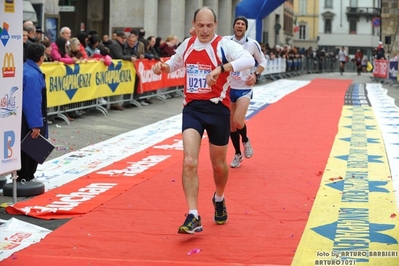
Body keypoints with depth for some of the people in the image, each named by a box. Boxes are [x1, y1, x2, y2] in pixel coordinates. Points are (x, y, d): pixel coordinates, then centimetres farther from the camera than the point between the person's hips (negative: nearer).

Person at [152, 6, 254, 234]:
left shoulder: (224, 45, -11)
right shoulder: (187, 44, 5)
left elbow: (249, 60, -30)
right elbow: (175, 63, 26)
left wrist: (220, 69, -42)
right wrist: (163, 67, 3)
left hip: (217, 109, -2)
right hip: (192, 109, 3)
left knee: (218, 164, 14)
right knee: (189, 162, -15)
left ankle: (219, 200, 45)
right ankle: (193, 217, -14)